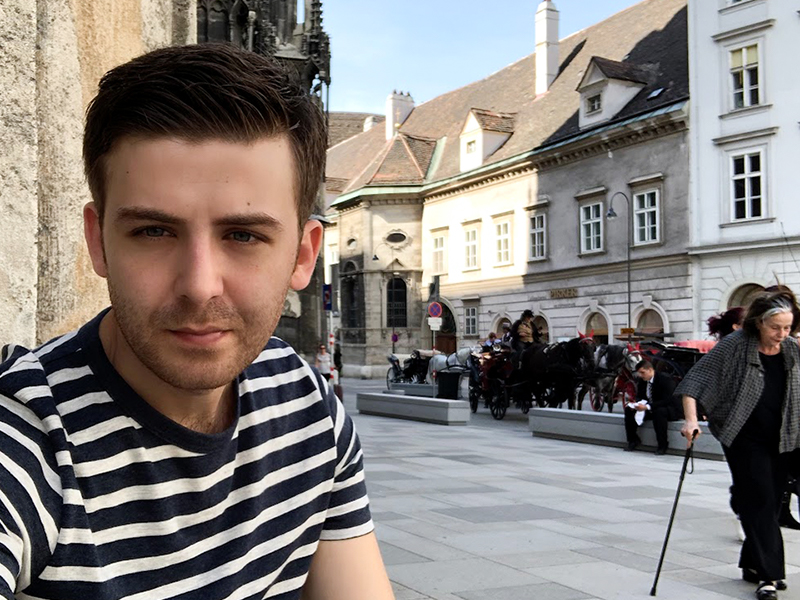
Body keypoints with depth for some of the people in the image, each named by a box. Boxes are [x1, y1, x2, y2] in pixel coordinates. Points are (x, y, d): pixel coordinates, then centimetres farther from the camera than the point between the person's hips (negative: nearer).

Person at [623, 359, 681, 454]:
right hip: (651, 410, 7)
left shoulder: (665, 379, -21)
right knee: (629, 410, -9)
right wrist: (636, 404, -17)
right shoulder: (642, 381, 1)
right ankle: (633, 440, 1)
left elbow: (667, 400, -28)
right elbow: (640, 397, 9)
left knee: (659, 411, -40)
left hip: (671, 410, -7)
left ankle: (662, 445, -26)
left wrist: (647, 407, -38)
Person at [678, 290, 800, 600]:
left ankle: (753, 564, 26)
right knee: (760, 502, -8)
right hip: (746, 439, -5)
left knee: (770, 504, 12)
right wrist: (691, 420, -23)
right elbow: (695, 379, -13)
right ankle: (769, 574, -4)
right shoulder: (734, 346, -13)